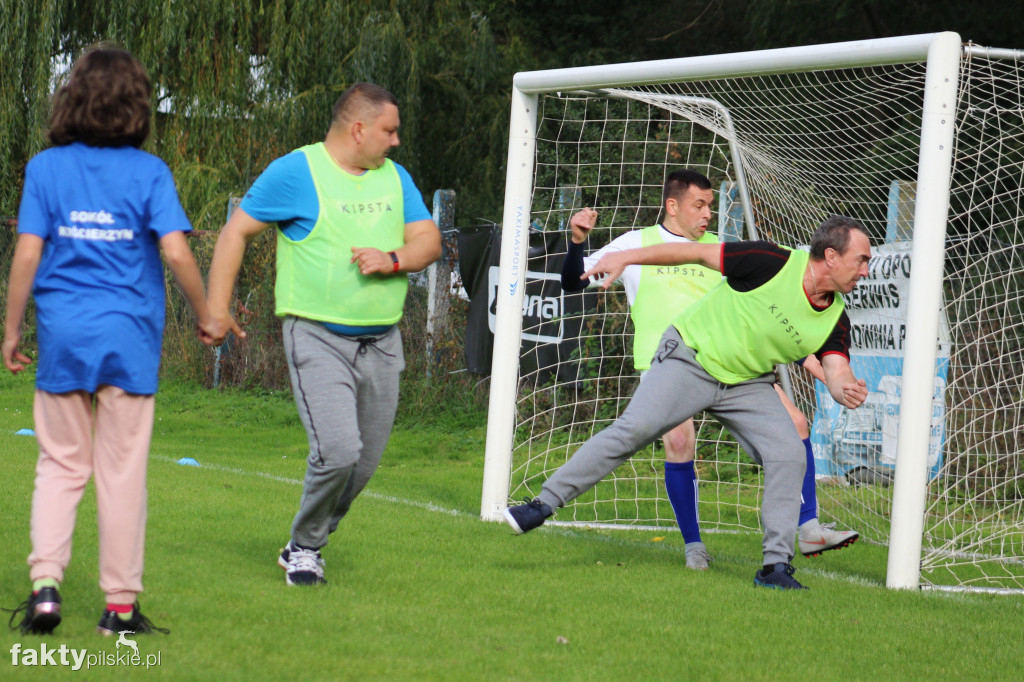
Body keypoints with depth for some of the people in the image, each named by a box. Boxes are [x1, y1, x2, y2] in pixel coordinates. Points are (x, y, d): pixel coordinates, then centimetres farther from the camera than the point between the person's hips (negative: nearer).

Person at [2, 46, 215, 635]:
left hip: (63, 336, 1)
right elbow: (176, 252, -11)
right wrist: (205, 315, 3)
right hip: (129, 339, -1)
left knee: (61, 464, 12)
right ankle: (121, 604, 9)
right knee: (122, 471, 5)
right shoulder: (149, 172, -4)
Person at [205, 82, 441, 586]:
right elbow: (236, 230, -1)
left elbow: (429, 241, 10)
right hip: (317, 337, -6)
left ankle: (306, 545, 27)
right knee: (338, 451, -18)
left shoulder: (394, 177, 13)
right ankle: (304, 548, 5)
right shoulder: (295, 172, -5)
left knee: (365, 462, 7)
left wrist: (393, 260, -12)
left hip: (381, 343, 6)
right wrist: (217, 307, -7)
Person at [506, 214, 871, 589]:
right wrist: (626, 257, -13)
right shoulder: (774, 263, -21)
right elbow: (698, 252, -13)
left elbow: (836, 369, -16)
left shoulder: (835, 320, -7)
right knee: (633, 429, -19)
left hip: (747, 385, 5)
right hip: (690, 359, -5)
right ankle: (543, 504, -12)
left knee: (789, 457, -13)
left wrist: (846, 388, -42)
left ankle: (775, 566, -5)